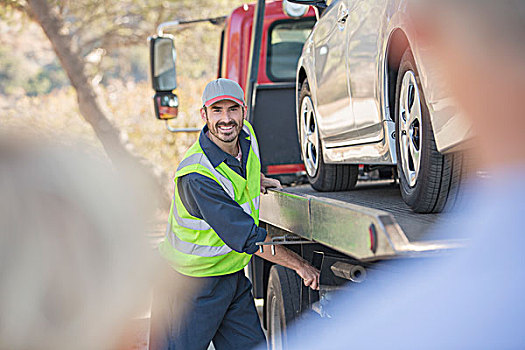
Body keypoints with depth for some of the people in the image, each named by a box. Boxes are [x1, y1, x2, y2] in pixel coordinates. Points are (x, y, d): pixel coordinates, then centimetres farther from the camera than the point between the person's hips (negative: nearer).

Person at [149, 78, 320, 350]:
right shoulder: (197, 177, -30)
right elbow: (249, 238, -28)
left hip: (233, 274, 7)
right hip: (193, 281, -7)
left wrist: (259, 180, 24)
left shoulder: (247, 135, -5)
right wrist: (300, 265, -22)